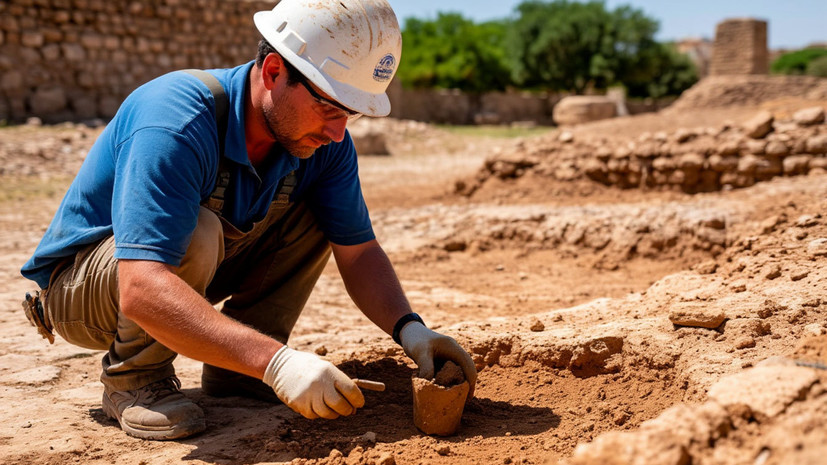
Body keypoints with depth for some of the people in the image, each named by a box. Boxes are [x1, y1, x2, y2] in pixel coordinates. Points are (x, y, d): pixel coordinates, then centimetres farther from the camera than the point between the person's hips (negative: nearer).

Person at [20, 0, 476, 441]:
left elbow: (358, 249, -8)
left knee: (318, 214, -8)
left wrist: (408, 327, -26)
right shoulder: (178, 123, -35)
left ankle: (231, 371, -2)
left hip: (194, 273, 7)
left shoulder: (323, 139, -13)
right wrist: (276, 361, -52)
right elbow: (142, 291, -45)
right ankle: (132, 377, -11)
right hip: (78, 286, -6)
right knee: (196, 235, -36)